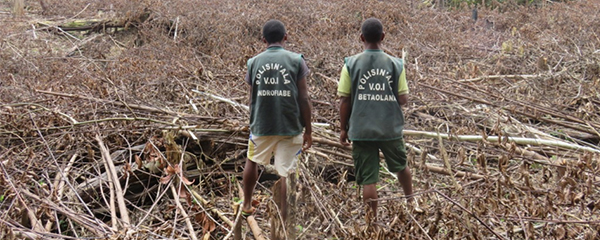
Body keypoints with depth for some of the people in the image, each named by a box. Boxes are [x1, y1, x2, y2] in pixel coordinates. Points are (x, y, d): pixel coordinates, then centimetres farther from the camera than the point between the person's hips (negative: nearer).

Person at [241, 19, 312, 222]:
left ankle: (247, 204, 40)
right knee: (286, 173, 4)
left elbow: (252, 97, 11)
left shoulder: (254, 62, 3)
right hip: (290, 127, -2)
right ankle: (284, 218, 8)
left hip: (261, 126, 2)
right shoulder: (296, 60, -4)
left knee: (252, 162, 25)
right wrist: (308, 131, 1)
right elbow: (304, 99, -6)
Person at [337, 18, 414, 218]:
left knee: (368, 179, 3)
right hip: (391, 129, 2)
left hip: (361, 131, -2)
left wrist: (344, 129, 6)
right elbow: (403, 99, -2)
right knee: (401, 166, 26)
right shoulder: (395, 64, -3)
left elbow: (344, 100, -4)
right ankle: (412, 203, 45)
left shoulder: (351, 64, -5)